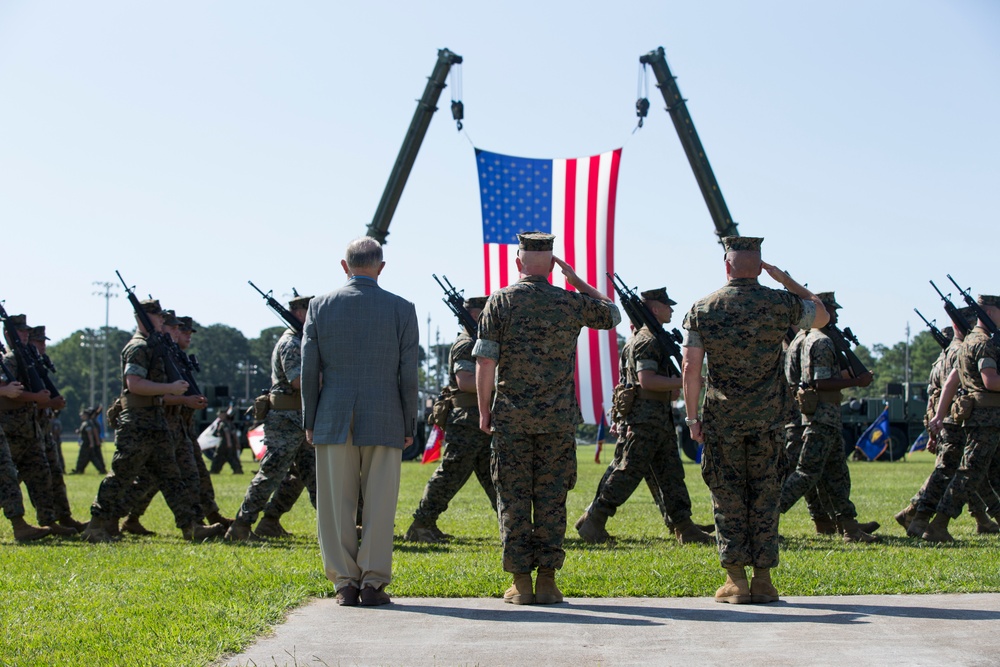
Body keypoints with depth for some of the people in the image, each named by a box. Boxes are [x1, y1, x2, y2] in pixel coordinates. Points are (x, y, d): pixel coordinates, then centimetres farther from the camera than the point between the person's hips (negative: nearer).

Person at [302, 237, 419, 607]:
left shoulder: (320, 306, 2)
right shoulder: (402, 309, 0)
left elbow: (309, 369, 2)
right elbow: (408, 374, -1)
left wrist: (310, 421, 10)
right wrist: (409, 425, 7)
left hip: (333, 420, 1)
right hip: (384, 421, -1)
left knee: (337, 504, 5)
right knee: (379, 503, 3)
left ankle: (345, 584, 6)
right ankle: (373, 583, 2)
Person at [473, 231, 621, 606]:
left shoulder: (500, 302, -2)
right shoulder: (571, 303, 1)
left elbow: (485, 362, -6)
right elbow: (612, 314, 21)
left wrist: (484, 411, 3)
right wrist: (576, 279, 22)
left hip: (511, 417, -1)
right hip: (558, 419, 1)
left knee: (513, 499, 3)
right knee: (551, 499, 4)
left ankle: (520, 583, 2)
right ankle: (547, 581, 3)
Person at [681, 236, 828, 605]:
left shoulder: (703, 309, -3)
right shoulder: (780, 303, -2)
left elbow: (690, 369, -5)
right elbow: (822, 315, 18)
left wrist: (692, 418, 2)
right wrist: (786, 279, 19)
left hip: (721, 419, 0)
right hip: (768, 419, 0)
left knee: (728, 496, 5)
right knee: (764, 496, 7)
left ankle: (736, 579, 2)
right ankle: (763, 579, 6)